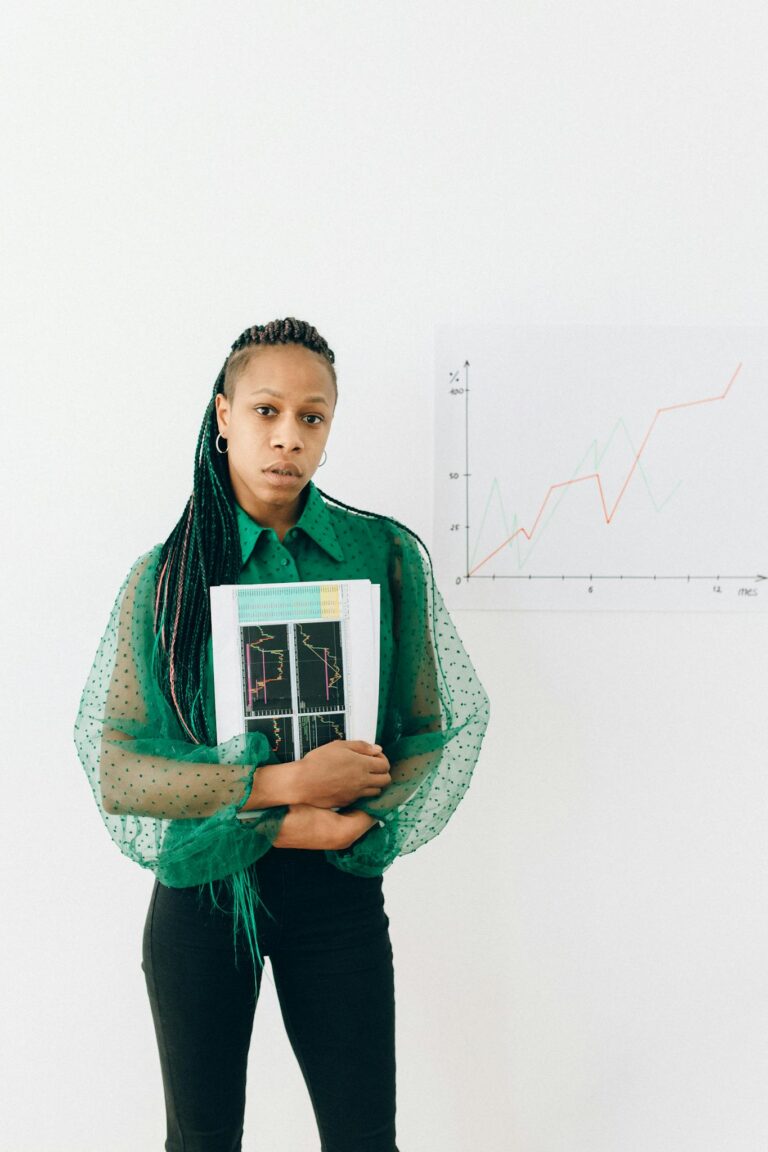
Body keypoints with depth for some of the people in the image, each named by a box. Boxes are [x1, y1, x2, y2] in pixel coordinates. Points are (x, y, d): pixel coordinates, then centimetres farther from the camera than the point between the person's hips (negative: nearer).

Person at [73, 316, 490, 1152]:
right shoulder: (163, 575, -3)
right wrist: (281, 783, -19)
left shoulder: (388, 555, -3)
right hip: (199, 890, 0)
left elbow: (448, 727, -3)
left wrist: (340, 825, -16)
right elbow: (113, 770, -9)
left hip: (338, 887, 0)